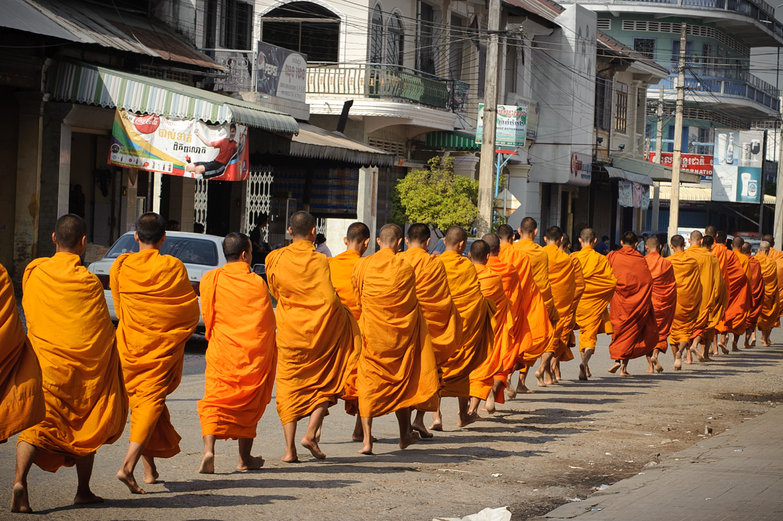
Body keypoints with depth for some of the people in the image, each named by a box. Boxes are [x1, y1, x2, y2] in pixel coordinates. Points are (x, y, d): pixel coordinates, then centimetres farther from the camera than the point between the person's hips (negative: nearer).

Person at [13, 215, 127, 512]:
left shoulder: (33, 273, 0)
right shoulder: (88, 282, -9)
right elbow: (104, 332, -5)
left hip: (43, 364, 1)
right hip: (85, 370, -1)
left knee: (36, 424, -2)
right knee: (86, 424, 16)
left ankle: (19, 480, -25)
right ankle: (83, 491, 21)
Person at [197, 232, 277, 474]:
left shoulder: (210, 280, -2)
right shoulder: (257, 283, -5)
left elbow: (208, 317, 7)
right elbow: (268, 323, 1)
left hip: (221, 353, 0)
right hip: (253, 354, 0)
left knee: (213, 401, -1)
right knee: (248, 404, 13)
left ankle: (209, 449, -24)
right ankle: (245, 458, 20)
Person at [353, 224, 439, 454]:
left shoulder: (362, 265, -6)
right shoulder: (405, 268, -8)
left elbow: (358, 299, 7)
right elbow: (412, 304, 2)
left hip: (371, 331, 0)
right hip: (400, 332, 0)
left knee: (368, 383, 2)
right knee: (401, 381, 16)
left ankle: (367, 439, -8)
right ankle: (405, 434, 28)